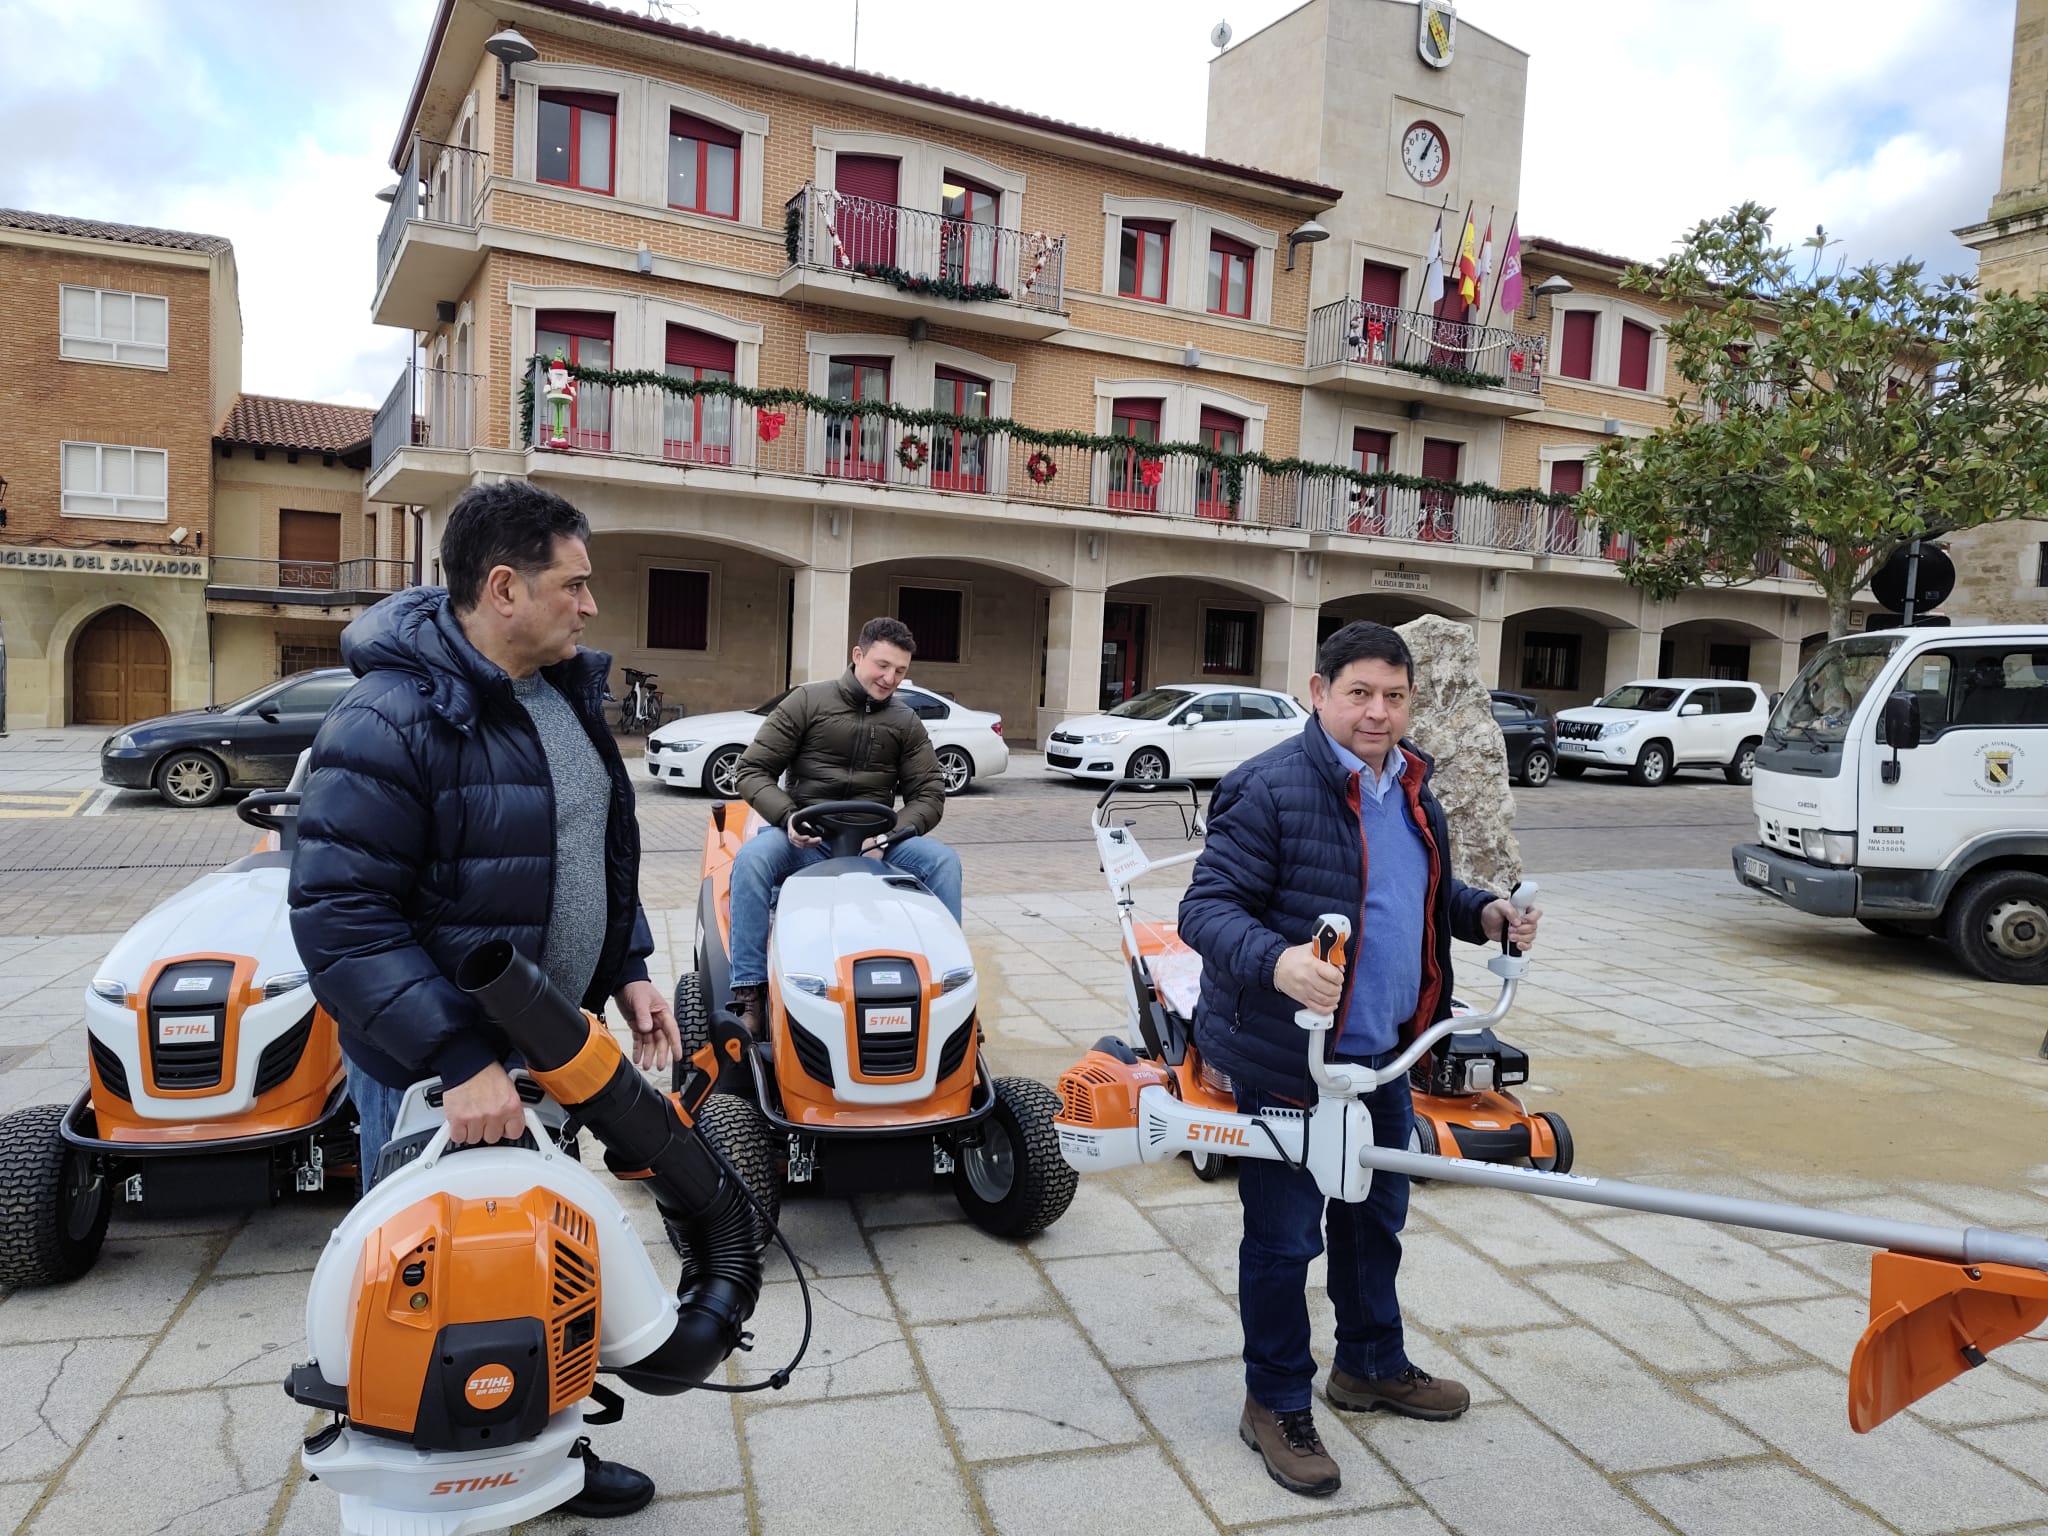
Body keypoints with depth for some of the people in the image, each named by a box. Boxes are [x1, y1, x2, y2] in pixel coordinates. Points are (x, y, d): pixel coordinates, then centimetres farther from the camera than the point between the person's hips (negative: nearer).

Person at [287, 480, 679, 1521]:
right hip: (434, 1069, -8)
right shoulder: (391, 719, -22)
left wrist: (628, 971, 5)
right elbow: (339, 917, -25)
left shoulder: (565, 693, 5)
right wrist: (457, 1062, -29)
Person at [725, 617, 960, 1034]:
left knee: (944, 861, -22)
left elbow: (929, 794, 8)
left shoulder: (906, 722, 10)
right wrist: (789, 818, -18)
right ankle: (748, 993, -29)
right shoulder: (807, 701, 1)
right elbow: (753, 771, 0)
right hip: (805, 839, -2)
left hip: (874, 843, 2)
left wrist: (890, 832, -12)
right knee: (751, 858, -33)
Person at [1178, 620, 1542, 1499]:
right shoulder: (1269, 789, -19)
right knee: (1284, 1238, 5)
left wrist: (1485, 914, 3)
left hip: (1380, 1053, 9)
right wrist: (1274, 962, -40)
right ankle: (1277, 1404, 25)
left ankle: (1371, 1365, 46)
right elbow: (1207, 907, -22)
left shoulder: (1408, 788, 8)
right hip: (1287, 1061, -8)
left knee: (1375, 1216, 24)